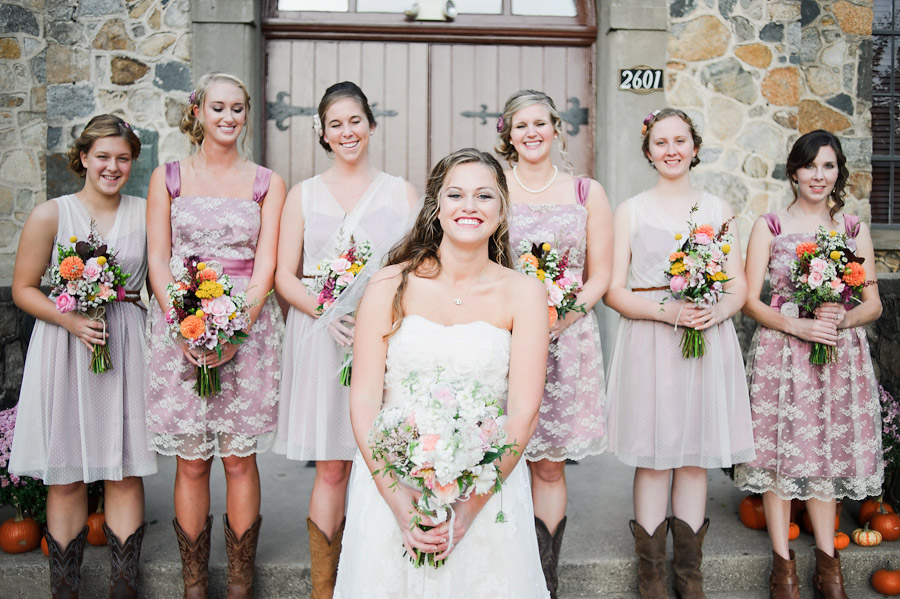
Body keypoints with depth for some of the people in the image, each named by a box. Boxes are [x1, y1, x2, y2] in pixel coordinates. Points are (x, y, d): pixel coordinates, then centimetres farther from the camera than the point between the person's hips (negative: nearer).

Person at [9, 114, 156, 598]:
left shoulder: (146, 214, 5)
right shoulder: (50, 215, 0)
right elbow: (23, 288, 1)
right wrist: (72, 321, -14)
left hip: (125, 348, 1)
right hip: (64, 349, -1)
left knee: (125, 474, 4)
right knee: (65, 477, 5)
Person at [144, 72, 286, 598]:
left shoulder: (267, 184, 8)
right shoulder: (168, 177, 9)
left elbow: (265, 265, 1)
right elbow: (158, 261, 3)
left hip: (248, 328, 0)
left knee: (240, 457, 3)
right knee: (191, 462, 3)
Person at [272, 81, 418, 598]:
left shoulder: (401, 192, 11)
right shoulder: (303, 195, 12)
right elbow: (285, 277, 6)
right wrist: (327, 312, -12)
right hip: (322, 338, 0)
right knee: (331, 469, 0)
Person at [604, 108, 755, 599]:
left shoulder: (717, 209, 13)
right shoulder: (631, 210, 7)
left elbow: (739, 285, 11)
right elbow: (614, 291, 0)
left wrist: (718, 309, -12)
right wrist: (666, 310, -16)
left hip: (708, 341, 2)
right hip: (648, 343, -2)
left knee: (696, 456, 7)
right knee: (652, 457, 0)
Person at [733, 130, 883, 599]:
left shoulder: (854, 229, 11)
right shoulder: (769, 226, 3)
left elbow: (874, 303, 10)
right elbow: (749, 300, -2)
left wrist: (842, 318, -11)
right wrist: (796, 325, -16)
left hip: (840, 355, 2)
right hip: (781, 352, -2)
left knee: (827, 454, 7)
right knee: (781, 453, -1)